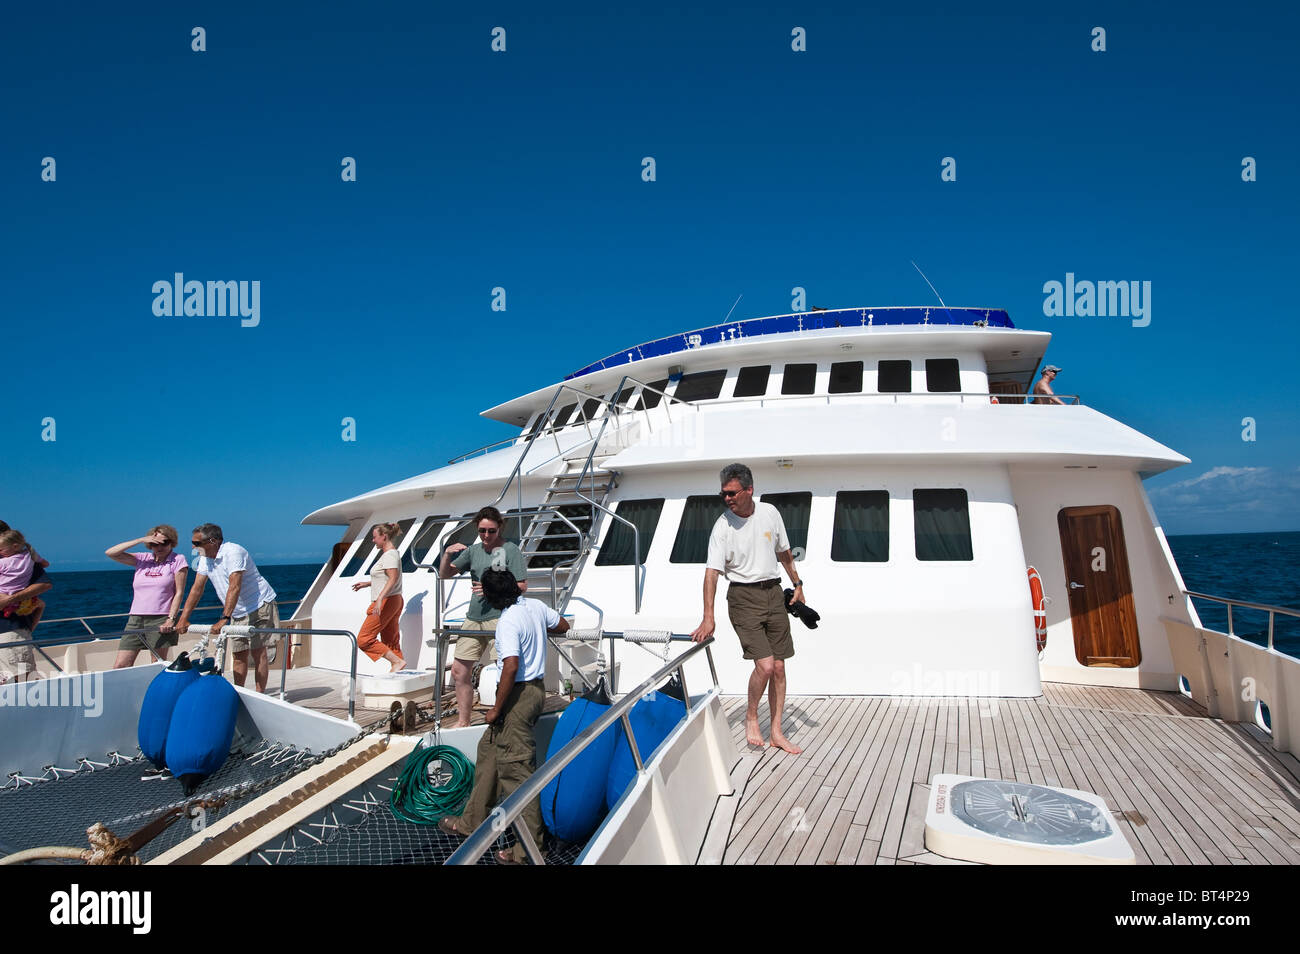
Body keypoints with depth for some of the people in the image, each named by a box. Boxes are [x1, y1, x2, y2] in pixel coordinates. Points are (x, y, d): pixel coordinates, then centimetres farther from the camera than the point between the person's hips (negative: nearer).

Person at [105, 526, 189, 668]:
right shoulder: (142, 559, 13)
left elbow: (179, 592, -2)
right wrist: (140, 540, -2)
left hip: (161, 620, -4)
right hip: (135, 619, 4)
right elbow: (110, 553, 4)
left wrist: (171, 619, -12)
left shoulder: (177, 560, 4)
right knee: (120, 666, -3)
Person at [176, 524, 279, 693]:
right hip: (237, 613, 8)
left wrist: (224, 619, -37)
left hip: (259, 606, -8)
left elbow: (235, 587, -31)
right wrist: (183, 619, -3)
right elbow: (197, 588, 4)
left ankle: (259, 695, -6)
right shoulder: (205, 558, 5)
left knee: (258, 652, -9)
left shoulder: (233, 552, -22)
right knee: (238, 654, 8)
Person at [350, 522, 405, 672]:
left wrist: (380, 599, -34)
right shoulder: (391, 554, 17)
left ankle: (398, 661, -13)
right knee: (391, 642, 10)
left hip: (387, 602, -10)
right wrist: (367, 583, 29)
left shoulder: (389, 555, -14)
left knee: (364, 639, -7)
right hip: (394, 601, 10)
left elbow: (393, 579, -25)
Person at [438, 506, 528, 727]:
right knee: (459, 671, 9)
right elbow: (445, 575, 16)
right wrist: (447, 555, -3)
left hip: (499, 618, -6)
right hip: (473, 618, 6)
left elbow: (522, 586, -5)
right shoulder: (472, 550, 14)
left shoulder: (510, 550, -2)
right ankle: (462, 722, 23)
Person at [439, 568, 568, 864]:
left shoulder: (508, 622, -22)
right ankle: (473, 820, 34)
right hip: (536, 687, 10)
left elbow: (511, 666, -28)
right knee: (489, 749, 21)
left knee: (516, 767, -3)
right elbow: (563, 626, 18)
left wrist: (497, 708, -19)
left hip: (518, 694, -10)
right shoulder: (536, 606, 3)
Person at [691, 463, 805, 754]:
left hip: (773, 591, 4)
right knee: (765, 665, -15)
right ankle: (751, 717, 12)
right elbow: (712, 572, -18)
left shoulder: (769, 512, 1)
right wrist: (708, 618, -25)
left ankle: (776, 731, 20)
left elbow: (784, 551, 17)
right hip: (743, 596, -4)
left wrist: (797, 583, 21)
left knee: (779, 667, 7)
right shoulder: (722, 527, -11)